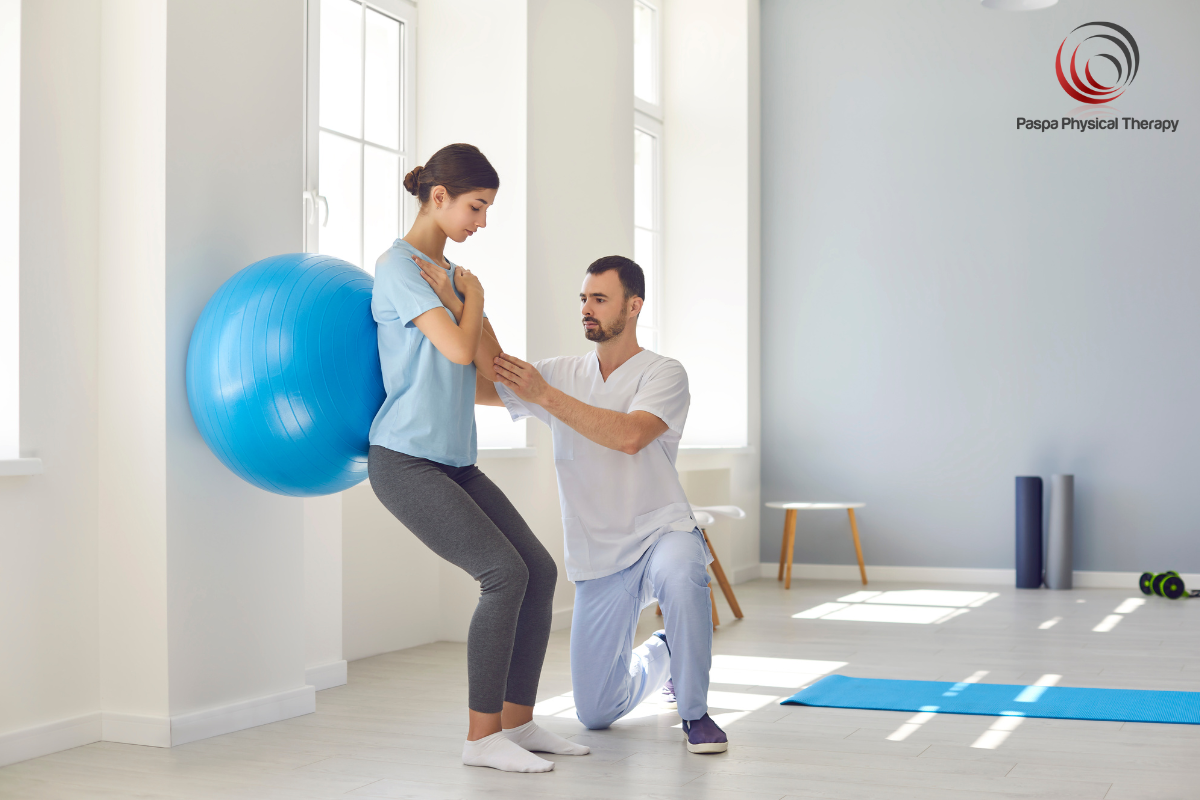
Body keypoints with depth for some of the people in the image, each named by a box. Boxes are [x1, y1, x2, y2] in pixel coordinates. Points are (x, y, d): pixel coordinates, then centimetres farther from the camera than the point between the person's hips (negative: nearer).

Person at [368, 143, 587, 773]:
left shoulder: (452, 273, 18)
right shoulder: (398, 266, -8)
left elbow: (489, 364, 6)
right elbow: (458, 349, -18)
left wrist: (455, 294, -4)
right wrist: (473, 295, 0)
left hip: (453, 460, 8)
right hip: (404, 460, -8)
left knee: (539, 569, 1)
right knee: (504, 573, -17)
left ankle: (516, 721, 11)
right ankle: (481, 737, -7)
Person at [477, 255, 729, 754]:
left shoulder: (664, 374, -9)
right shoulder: (563, 374, 5)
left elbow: (629, 436, -28)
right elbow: (477, 387, -2)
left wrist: (544, 395, -29)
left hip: (662, 532, -4)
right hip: (598, 561, 4)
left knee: (679, 572, -43)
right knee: (596, 714, 4)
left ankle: (695, 713, -19)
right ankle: (657, 657, 39)